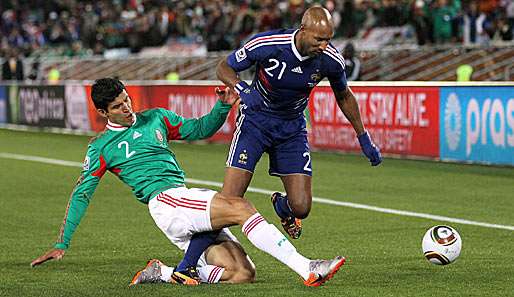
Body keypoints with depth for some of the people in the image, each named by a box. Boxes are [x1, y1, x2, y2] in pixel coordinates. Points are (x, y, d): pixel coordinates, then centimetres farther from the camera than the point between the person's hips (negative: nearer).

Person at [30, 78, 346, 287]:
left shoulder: (156, 118, 21)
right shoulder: (101, 148, 8)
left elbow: (200, 129, 29)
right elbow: (82, 194, 10)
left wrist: (222, 107, 9)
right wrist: (63, 243, 6)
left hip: (189, 205, 7)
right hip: (165, 201, -7)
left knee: (242, 273, -9)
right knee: (241, 206, -27)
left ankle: (163, 274, -1)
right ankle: (306, 268, -36)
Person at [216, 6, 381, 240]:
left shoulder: (331, 60, -17)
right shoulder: (266, 44, -26)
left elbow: (344, 97, 5)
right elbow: (224, 68, -10)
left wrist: (364, 138, 9)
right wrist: (241, 88, -31)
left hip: (293, 126, 3)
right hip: (256, 119, -3)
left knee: (301, 207, -6)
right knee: (230, 200, -16)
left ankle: (281, 205, 32)